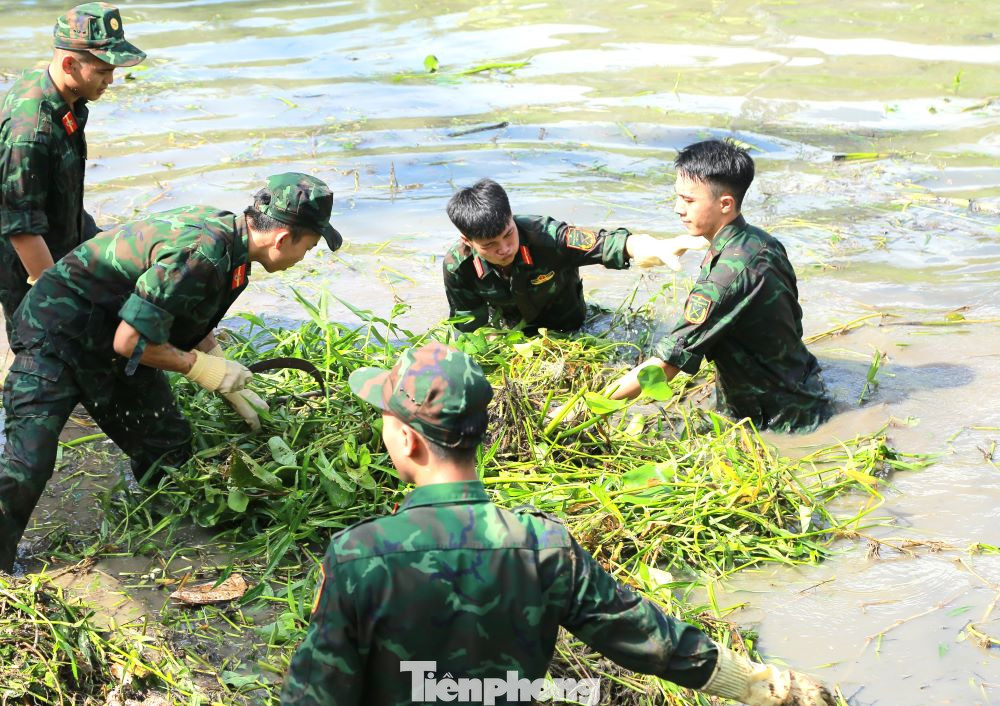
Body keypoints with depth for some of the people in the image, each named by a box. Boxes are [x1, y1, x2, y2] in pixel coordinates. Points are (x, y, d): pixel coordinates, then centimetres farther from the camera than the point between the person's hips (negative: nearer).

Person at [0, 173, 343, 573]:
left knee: (168, 448, 10)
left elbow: (192, 317, 15)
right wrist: (201, 367, -15)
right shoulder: (200, 254, -32)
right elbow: (130, 342, -29)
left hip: (109, 351, 10)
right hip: (58, 337, -9)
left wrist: (228, 382, 14)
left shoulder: (222, 228, -2)